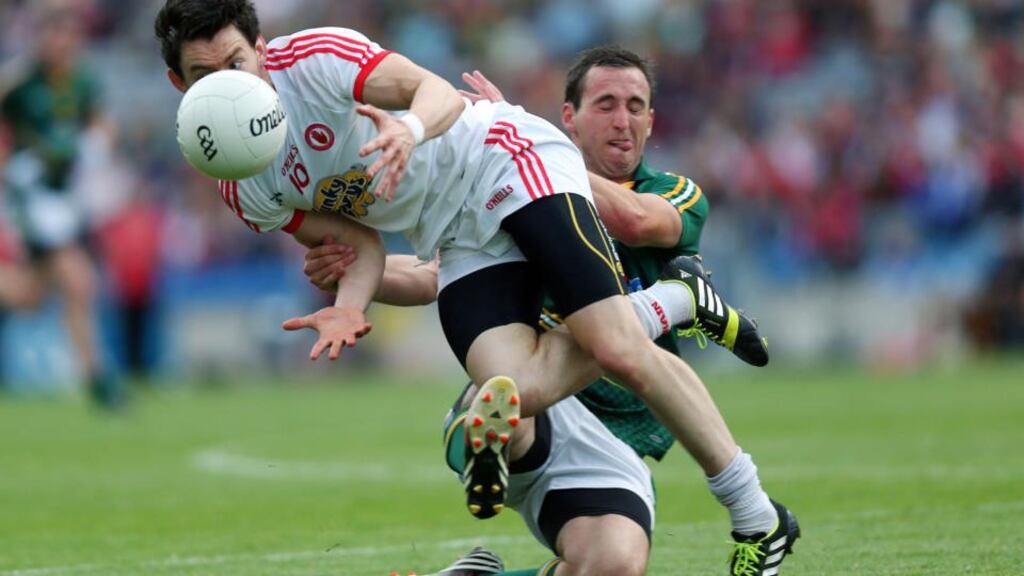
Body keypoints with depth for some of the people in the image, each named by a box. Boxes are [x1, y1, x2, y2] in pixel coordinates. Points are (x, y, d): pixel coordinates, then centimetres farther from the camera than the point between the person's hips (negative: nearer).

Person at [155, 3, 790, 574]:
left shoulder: (311, 56, -16)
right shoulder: (244, 191, 1)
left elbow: (441, 93, -24)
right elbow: (362, 243, 4)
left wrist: (411, 128, -47)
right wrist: (350, 305, -18)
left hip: (510, 166, -5)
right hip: (461, 240, 5)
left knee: (620, 351, -21)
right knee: (517, 387, -21)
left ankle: (755, 509, -7)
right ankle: (663, 306, 4)